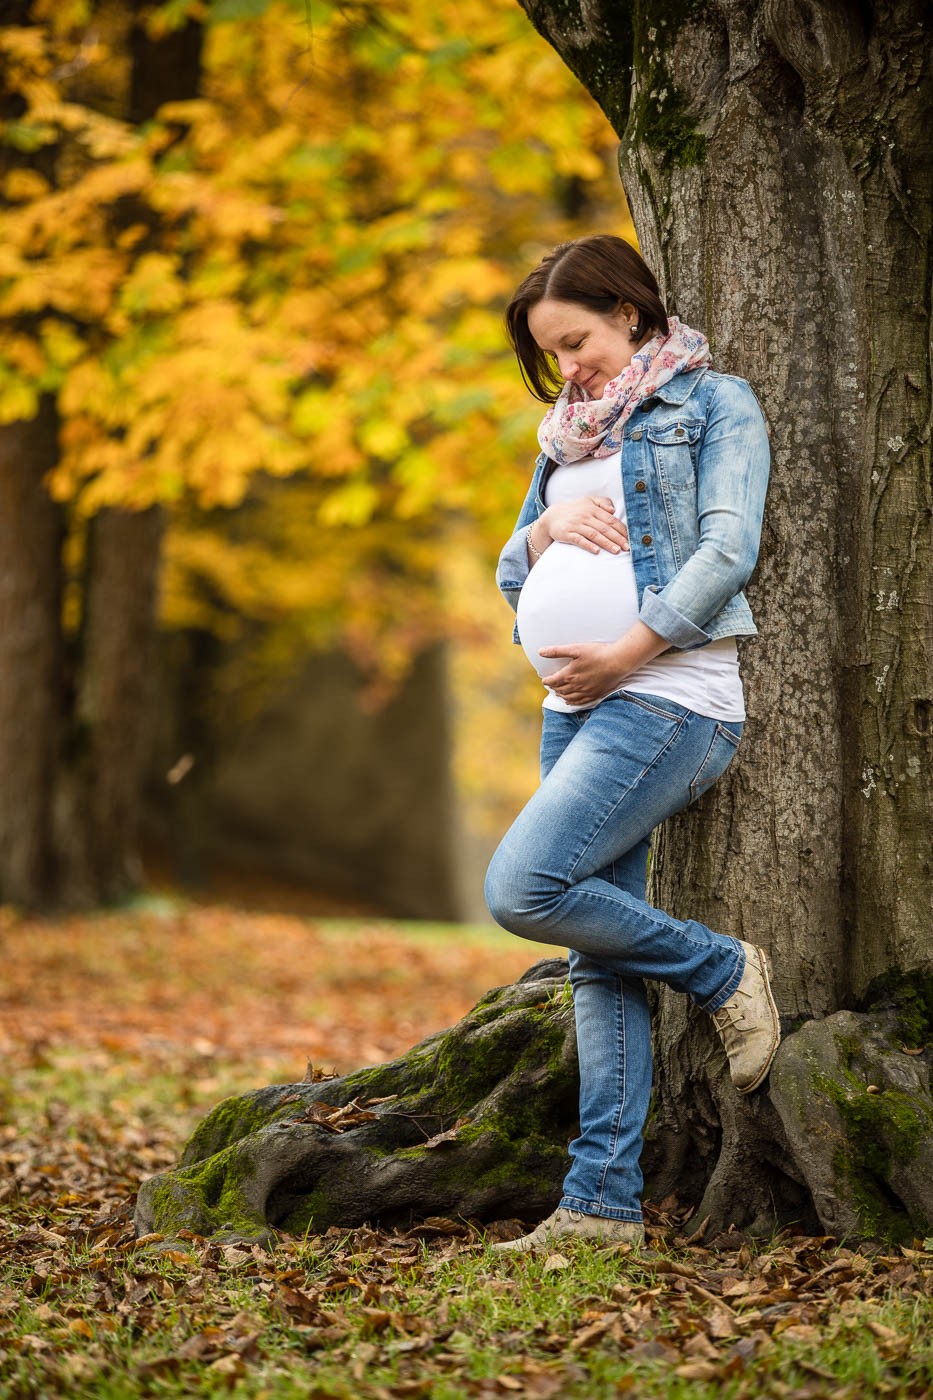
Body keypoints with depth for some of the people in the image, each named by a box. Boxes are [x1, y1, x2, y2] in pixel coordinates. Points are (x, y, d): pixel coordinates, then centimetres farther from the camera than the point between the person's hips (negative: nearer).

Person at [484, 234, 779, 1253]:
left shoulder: (712, 403, 2)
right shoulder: (568, 433, 23)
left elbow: (728, 549, -10)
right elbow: (511, 579, 23)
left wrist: (625, 652, -15)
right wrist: (543, 532, 0)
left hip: (670, 696, -7)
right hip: (577, 704, 7)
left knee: (522, 888, -22)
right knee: (597, 960, 1)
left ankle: (723, 972, -3)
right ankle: (602, 1204, -1)